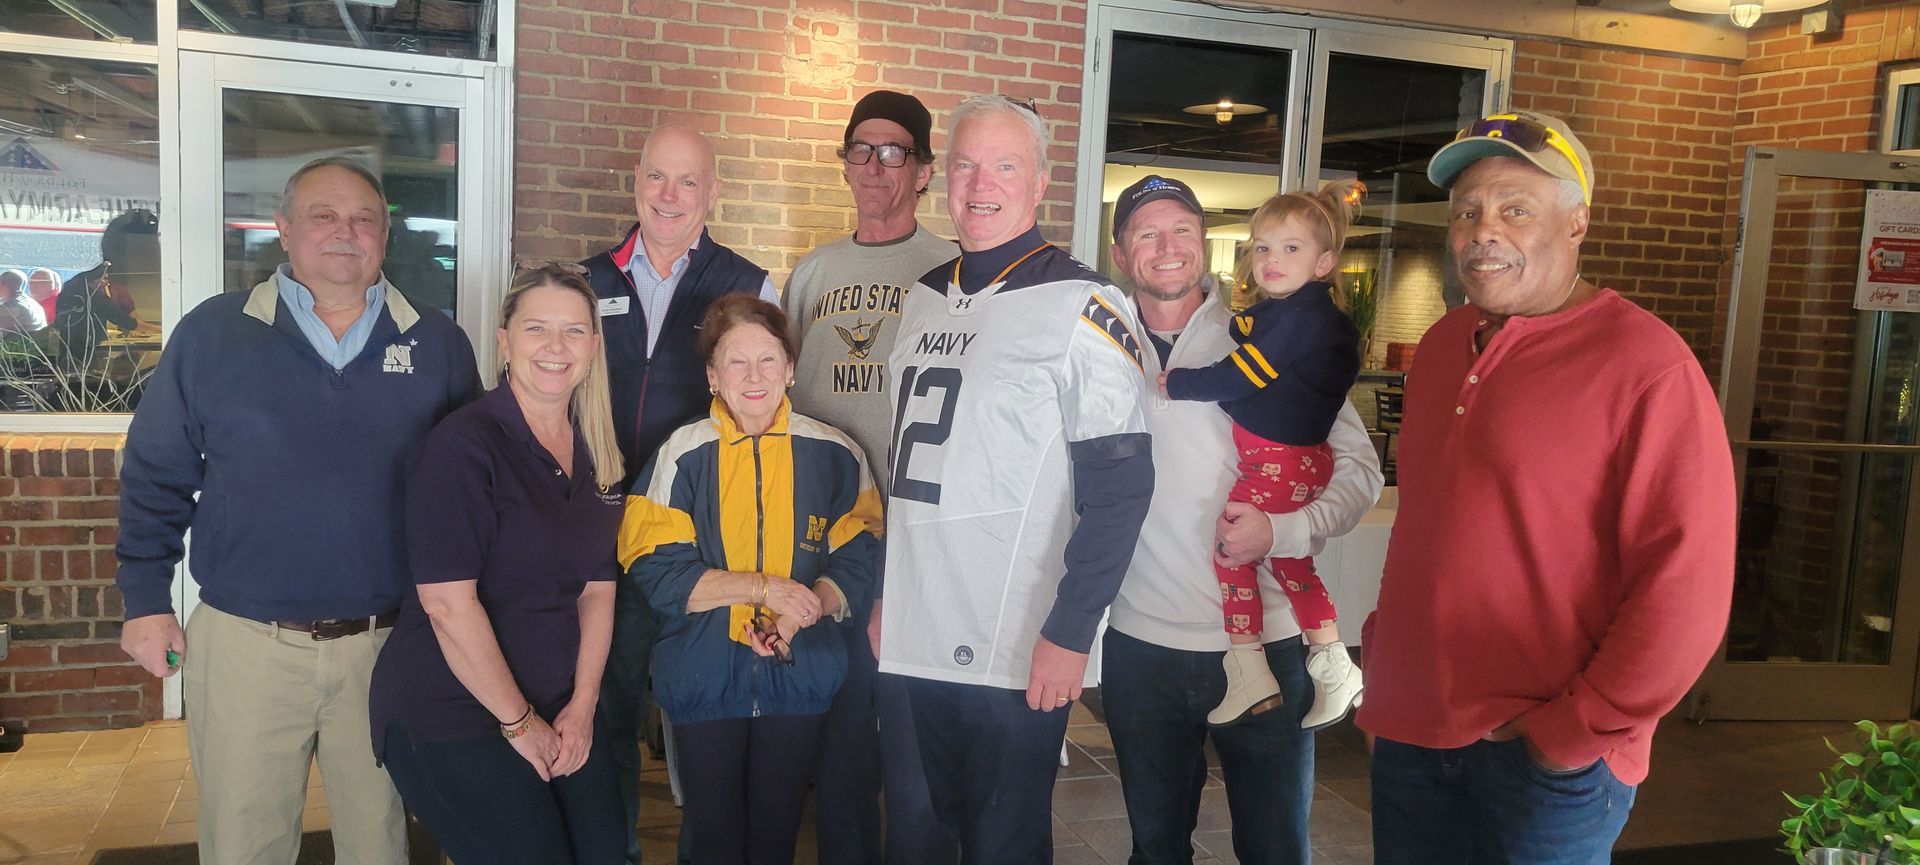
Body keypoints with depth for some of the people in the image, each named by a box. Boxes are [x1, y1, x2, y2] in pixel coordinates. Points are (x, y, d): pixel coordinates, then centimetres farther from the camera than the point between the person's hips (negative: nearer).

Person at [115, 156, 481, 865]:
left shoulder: (438, 346, 2)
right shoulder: (211, 334, 0)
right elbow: (155, 476, 4)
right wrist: (146, 601, 1)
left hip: (389, 643, 1)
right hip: (245, 642, 0)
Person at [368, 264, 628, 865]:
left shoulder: (597, 456, 6)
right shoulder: (463, 444, -15)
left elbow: (597, 588, 8)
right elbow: (448, 601, -19)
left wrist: (582, 705, -1)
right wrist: (520, 723, -13)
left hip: (558, 713, 6)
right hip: (449, 720, -6)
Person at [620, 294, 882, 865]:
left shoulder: (835, 455, -2)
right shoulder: (682, 457, -6)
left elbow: (858, 562, -3)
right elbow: (657, 572, -11)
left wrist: (798, 613, -20)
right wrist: (763, 587, -19)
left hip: (800, 675, 1)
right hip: (704, 679, -1)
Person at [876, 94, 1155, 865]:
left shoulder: (1082, 308, -10)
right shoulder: (923, 298, 10)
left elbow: (1120, 484, -14)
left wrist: (1069, 634, -17)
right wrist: (886, 594, 15)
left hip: (1019, 655, -6)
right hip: (918, 639, 7)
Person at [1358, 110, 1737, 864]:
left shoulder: (1646, 364, -13)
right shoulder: (1443, 344, 8)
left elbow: (1687, 585, -17)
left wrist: (1578, 732, -15)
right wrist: (1387, 649, 12)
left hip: (1544, 757, -6)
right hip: (1410, 728, 6)